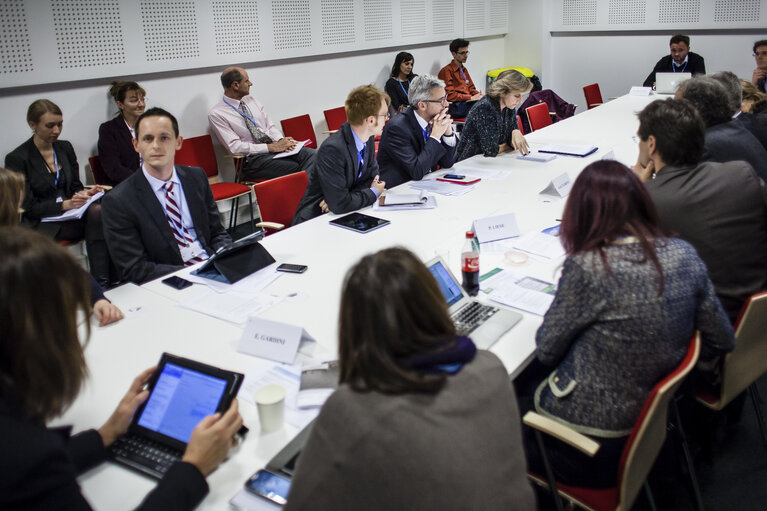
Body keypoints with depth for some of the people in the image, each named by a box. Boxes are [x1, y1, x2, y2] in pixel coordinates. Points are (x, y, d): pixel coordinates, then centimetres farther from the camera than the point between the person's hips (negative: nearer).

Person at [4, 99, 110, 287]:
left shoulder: (65, 148, 11)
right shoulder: (17, 158, -5)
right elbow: (29, 206, -8)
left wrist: (85, 193, -7)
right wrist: (64, 204, -23)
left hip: (71, 216, 5)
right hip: (42, 225, -5)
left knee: (97, 212, -32)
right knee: (95, 215, -33)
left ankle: (102, 283, -36)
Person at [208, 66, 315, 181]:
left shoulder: (251, 100, 16)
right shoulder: (216, 114, -4)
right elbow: (235, 147, -13)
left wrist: (281, 141, -6)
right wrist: (271, 147, -18)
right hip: (252, 159, -6)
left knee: (310, 154, -24)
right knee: (295, 167, -32)